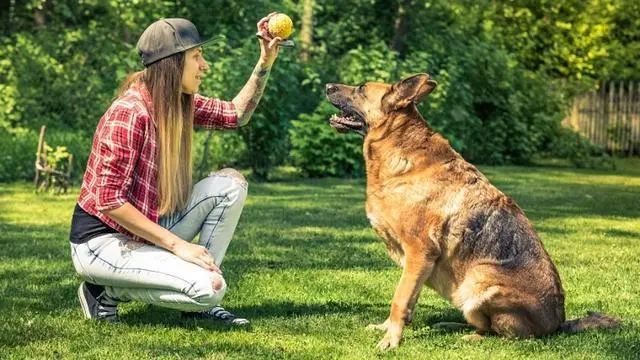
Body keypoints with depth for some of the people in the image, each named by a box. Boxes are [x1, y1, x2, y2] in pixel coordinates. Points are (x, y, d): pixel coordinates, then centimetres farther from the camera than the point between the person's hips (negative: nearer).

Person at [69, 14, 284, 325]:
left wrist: (266, 62, 4)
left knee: (230, 183, -3)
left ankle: (199, 301, 1)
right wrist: (177, 244, -24)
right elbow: (109, 201, -24)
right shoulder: (129, 113, -23)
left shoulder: (180, 103, 2)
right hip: (102, 241, -9)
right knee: (209, 288, -24)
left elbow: (236, 114, 17)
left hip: (144, 231, 9)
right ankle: (107, 291, -3)